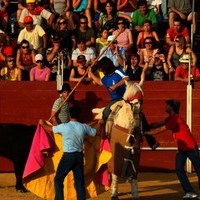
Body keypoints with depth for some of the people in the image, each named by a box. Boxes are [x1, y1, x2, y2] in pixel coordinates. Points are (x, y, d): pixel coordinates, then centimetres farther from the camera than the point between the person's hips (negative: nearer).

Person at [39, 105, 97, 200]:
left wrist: (42, 123, 27)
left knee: (58, 179, 8)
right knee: (79, 181, 9)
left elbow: (49, 129, 5)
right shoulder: (84, 127, -1)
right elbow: (96, 132, 14)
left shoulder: (64, 127, -10)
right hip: (79, 156, 4)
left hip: (68, 156, -4)